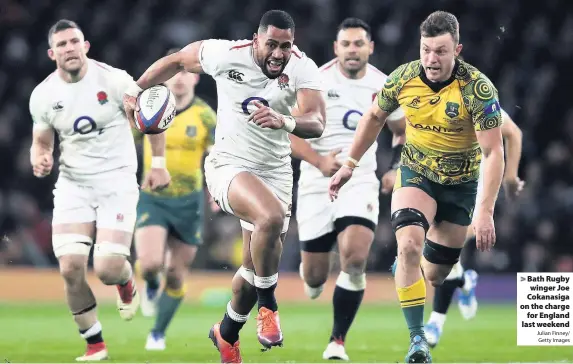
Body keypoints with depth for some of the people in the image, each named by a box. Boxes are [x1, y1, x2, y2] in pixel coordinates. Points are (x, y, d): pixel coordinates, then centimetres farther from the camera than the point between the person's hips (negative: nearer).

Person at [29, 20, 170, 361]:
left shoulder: (114, 80, -11)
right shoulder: (43, 95, -2)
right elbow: (42, 143, 12)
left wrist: (159, 164, 1)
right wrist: (40, 161, -11)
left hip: (117, 182, -3)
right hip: (73, 185, 3)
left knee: (108, 269, -15)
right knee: (71, 268, -12)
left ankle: (127, 282, 25)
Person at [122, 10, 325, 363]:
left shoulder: (303, 69, -14)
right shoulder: (226, 55, -16)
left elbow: (317, 123, -27)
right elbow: (177, 60, 2)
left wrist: (284, 121, -47)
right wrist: (136, 90, 5)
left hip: (275, 171, 4)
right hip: (230, 166, -4)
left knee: (259, 261, 11)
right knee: (272, 217, -34)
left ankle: (227, 333, 37)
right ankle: (268, 305, -14)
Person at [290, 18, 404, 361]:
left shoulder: (384, 87, 2)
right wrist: (318, 161, -21)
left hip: (360, 182, 1)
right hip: (317, 183, -1)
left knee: (355, 258, -23)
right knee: (315, 275, 3)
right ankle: (313, 280, 44)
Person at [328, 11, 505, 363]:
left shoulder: (478, 88, -25)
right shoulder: (403, 78, -15)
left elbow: (494, 153, -24)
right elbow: (375, 117, 6)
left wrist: (485, 212, -31)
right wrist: (350, 164, 6)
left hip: (460, 184, -1)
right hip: (416, 175, 1)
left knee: (435, 274, 8)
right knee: (409, 244, -26)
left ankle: (404, 268, 47)